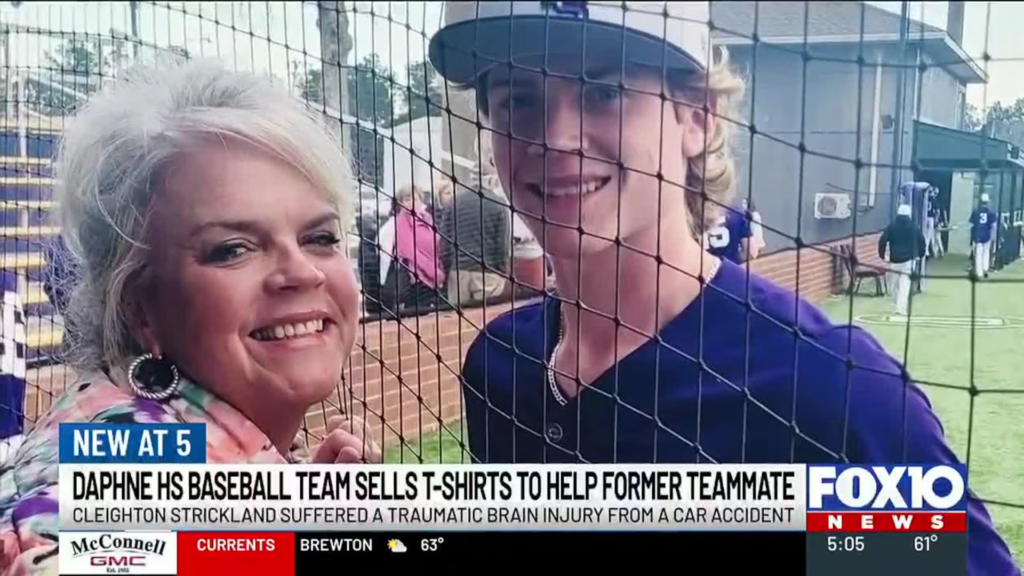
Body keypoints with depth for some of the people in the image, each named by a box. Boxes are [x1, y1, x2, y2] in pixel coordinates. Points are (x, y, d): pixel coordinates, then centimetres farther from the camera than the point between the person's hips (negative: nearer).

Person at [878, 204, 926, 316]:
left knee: (894, 285, 14)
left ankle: (896, 307, 23)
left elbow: (882, 241, -8)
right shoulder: (914, 227, 2)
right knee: (905, 285, -5)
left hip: (894, 260, 0)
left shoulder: (891, 226, -2)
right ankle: (901, 308, -17)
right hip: (909, 260, 0)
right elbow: (922, 242, 4)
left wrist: (882, 255, 2)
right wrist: (920, 254, 16)